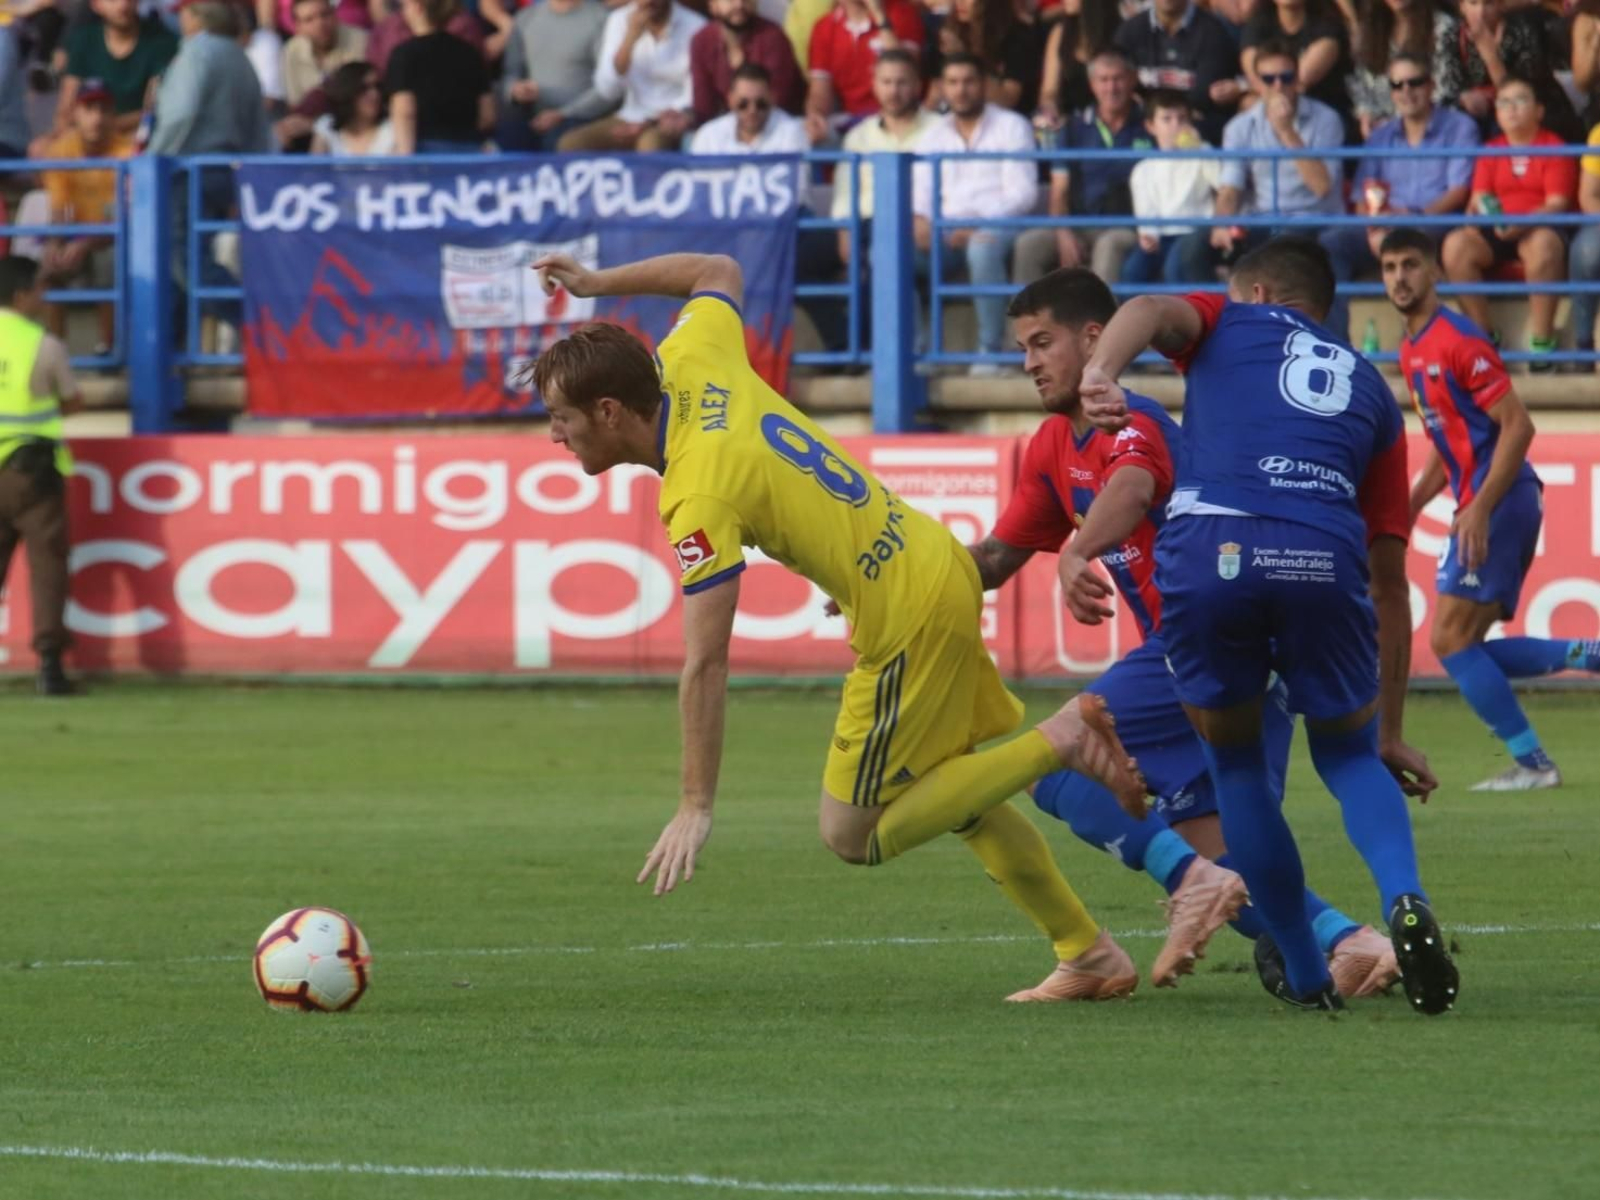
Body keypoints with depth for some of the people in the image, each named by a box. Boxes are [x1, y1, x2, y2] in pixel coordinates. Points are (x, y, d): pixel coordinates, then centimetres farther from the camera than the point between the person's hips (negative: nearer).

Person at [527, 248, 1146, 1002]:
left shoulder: (698, 499, -25)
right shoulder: (687, 369, -2)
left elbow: (705, 664, -28)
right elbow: (719, 273, 21)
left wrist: (696, 807, -27)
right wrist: (596, 282, 24)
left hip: (908, 617, -9)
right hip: (938, 567, 9)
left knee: (853, 836, -2)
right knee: (956, 798, 22)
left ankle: (1058, 743, -7)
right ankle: (1088, 956, 24)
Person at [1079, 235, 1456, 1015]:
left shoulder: (1228, 324, 28)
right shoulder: (1369, 388, 33)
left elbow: (1152, 311, 0)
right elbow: (1390, 577, 32)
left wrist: (1101, 370, -22)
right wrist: (1391, 731, 36)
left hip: (1206, 549, -2)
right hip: (1323, 557, 2)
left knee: (1234, 759, 22)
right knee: (1349, 753, 24)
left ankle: (1303, 973, 26)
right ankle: (1405, 901, -5)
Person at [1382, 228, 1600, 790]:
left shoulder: (1458, 341, -13)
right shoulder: (1412, 352, 16)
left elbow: (1517, 426, -17)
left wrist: (1479, 510, -23)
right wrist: (1406, 508, 16)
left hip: (1499, 502, -10)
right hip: (1479, 505, 10)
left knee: (1451, 638, -11)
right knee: (1469, 649, 6)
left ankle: (1531, 762, -7)